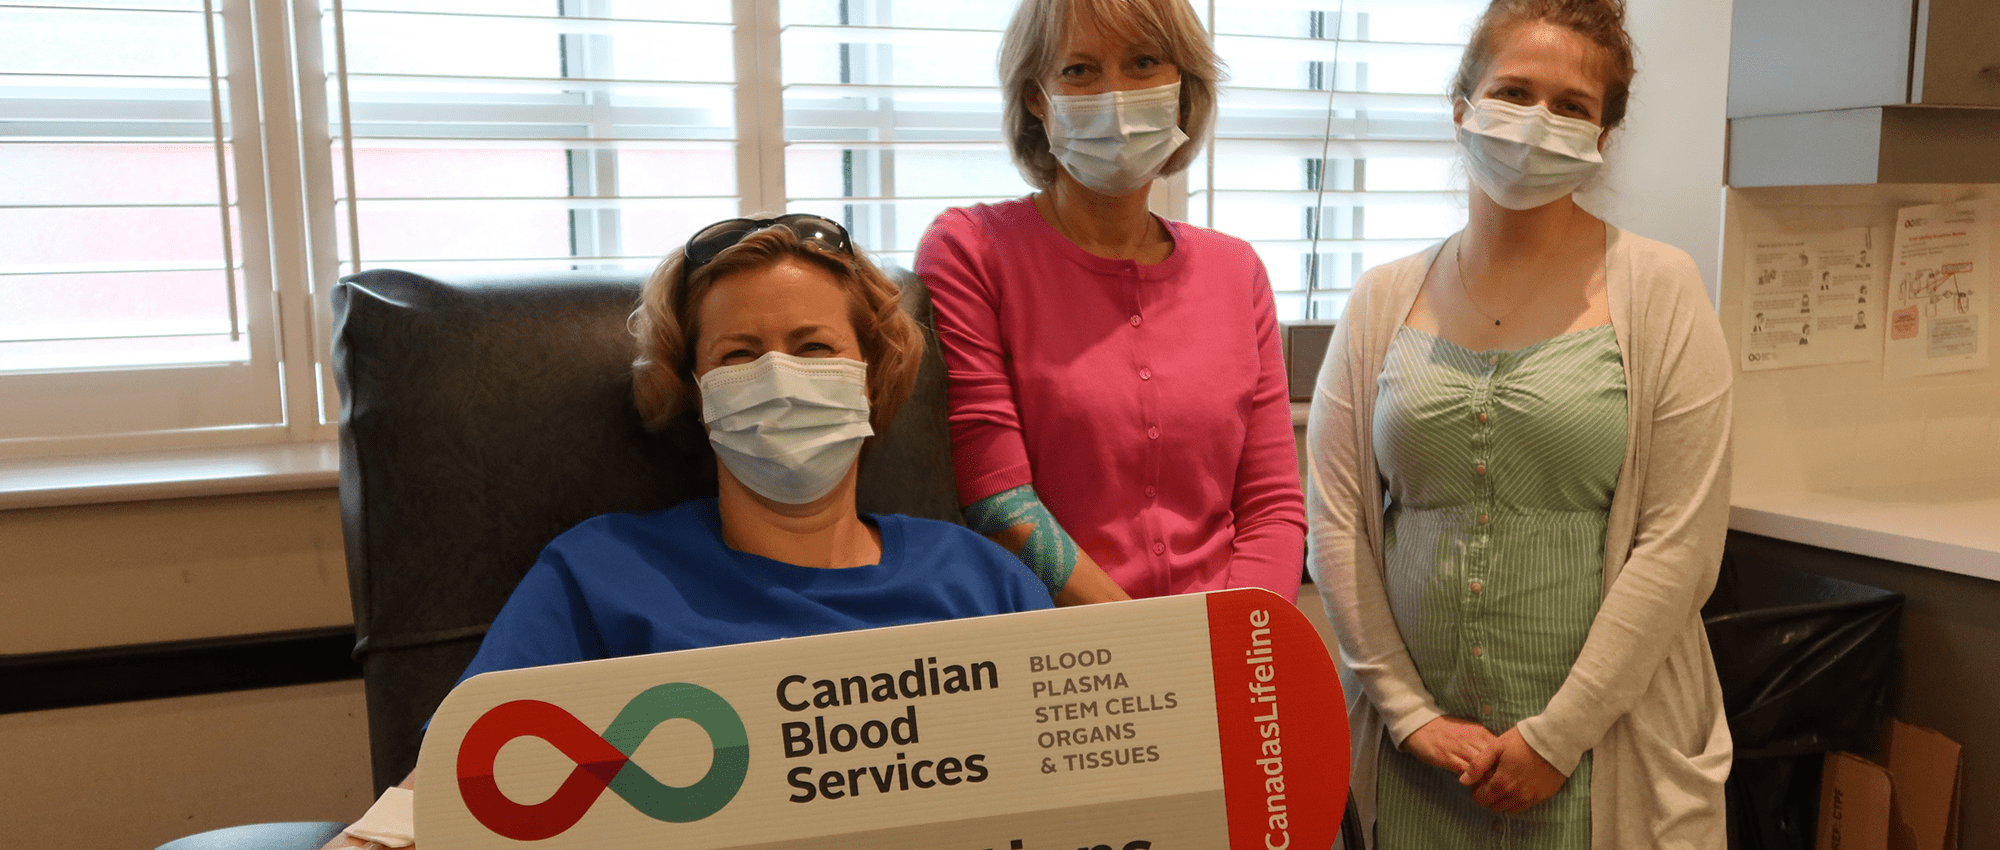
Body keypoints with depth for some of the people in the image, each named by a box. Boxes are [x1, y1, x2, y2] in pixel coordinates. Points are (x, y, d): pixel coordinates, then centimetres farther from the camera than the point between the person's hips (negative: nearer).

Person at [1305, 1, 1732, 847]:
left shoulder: (1657, 291, -4)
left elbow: (1680, 543, -9)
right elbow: (1334, 519, 0)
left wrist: (1557, 736, -10)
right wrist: (1408, 711, -5)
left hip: (1602, 742, -2)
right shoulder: (1384, 301, 2)